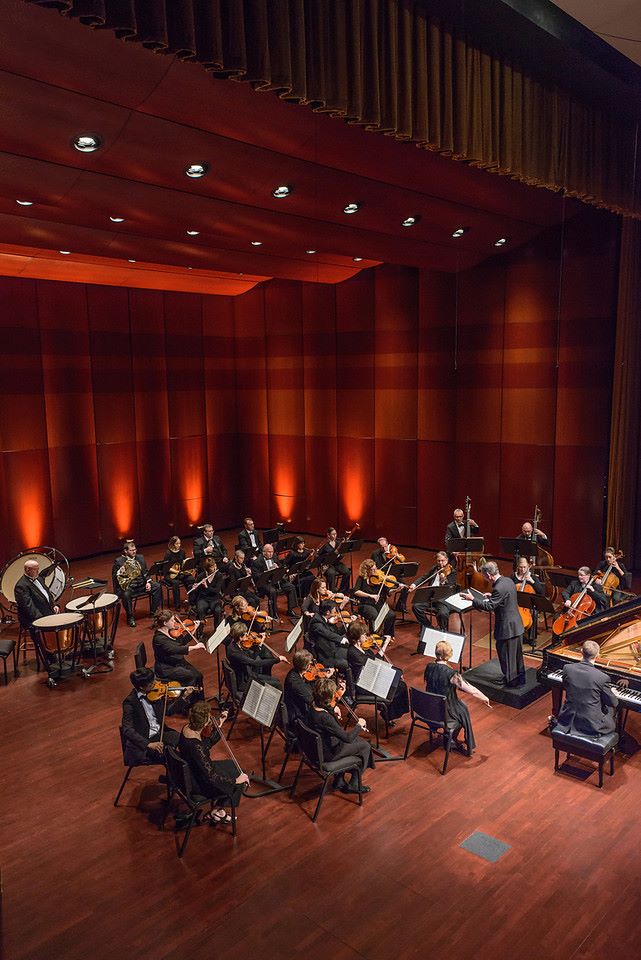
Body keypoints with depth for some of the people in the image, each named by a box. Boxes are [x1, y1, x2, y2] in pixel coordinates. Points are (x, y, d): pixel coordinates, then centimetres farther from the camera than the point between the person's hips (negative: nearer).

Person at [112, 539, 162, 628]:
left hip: (141, 584, 4)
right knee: (126, 594, -36)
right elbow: (114, 577, -4)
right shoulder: (118, 561, -3)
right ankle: (130, 617, -14)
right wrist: (120, 572, -25)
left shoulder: (140, 557, 11)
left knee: (157, 587, -15)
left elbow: (145, 572, 14)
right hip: (128, 586, -4)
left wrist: (148, 582, -2)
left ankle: (154, 612, -1)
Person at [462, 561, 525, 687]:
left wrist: (472, 599, -19)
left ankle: (510, 680, 22)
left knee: (505, 654, 8)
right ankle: (520, 678, 35)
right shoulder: (508, 580, 2)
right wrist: (492, 596, 12)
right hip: (517, 624, 9)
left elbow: (489, 607, -26)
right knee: (516, 653, 21)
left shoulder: (498, 588, -27)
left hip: (507, 628, -9)